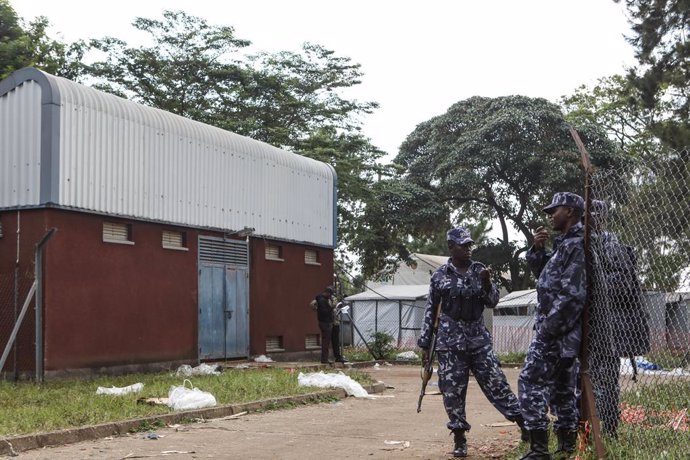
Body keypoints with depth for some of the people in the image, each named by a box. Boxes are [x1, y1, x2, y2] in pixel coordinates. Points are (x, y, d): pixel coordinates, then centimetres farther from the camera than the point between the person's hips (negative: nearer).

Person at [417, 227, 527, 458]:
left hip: (479, 337, 1)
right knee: (453, 390, 1)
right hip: (450, 339, -1)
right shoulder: (440, 275, -1)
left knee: (496, 382, -2)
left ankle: (525, 423, 5)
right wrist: (424, 343, 2)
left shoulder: (479, 270, 5)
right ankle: (459, 439, 12)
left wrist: (486, 283, -14)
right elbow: (430, 310, 3)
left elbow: (492, 302, 6)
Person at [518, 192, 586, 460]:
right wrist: (538, 249, 6)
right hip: (563, 332, 10)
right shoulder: (564, 243, 16)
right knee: (562, 387, 13)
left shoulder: (577, 245, -15)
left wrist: (546, 329, -20)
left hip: (555, 331, -10)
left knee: (531, 382, -10)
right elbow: (542, 273, 25)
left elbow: (572, 294, -22)